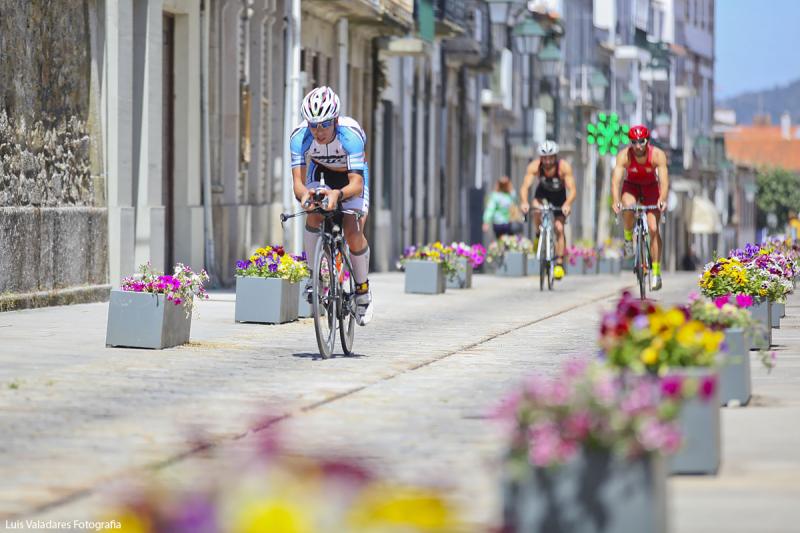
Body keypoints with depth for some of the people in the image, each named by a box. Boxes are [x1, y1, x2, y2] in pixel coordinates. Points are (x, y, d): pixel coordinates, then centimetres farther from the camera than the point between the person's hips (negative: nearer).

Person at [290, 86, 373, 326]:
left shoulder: (350, 134, -37)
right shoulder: (300, 137, -30)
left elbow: (356, 183, -42)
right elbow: (298, 180, -33)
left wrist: (338, 194, -64)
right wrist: (304, 194, -57)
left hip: (352, 176, -2)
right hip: (321, 173, 2)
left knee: (353, 233, -20)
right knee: (314, 215, -29)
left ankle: (363, 290, 5)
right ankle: (315, 275, -8)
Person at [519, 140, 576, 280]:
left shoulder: (564, 167, -33)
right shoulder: (534, 166, -30)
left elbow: (572, 190, -40)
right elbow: (525, 186, -38)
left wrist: (567, 204, -59)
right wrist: (524, 202, -57)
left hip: (559, 196, -1)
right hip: (542, 193, 1)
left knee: (559, 228, -13)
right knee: (536, 209, -30)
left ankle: (559, 263, -8)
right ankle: (539, 236, -3)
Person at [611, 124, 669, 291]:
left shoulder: (657, 155, -28)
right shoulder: (624, 155, -27)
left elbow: (664, 179, -37)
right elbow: (616, 179, -36)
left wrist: (662, 199, -55)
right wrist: (615, 201, -53)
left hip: (651, 187, 0)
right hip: (631, 185, 0)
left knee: (653, 229, -11)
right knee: (628, 208, -35)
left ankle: (656, 272, -6)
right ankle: (628, 238, -5)